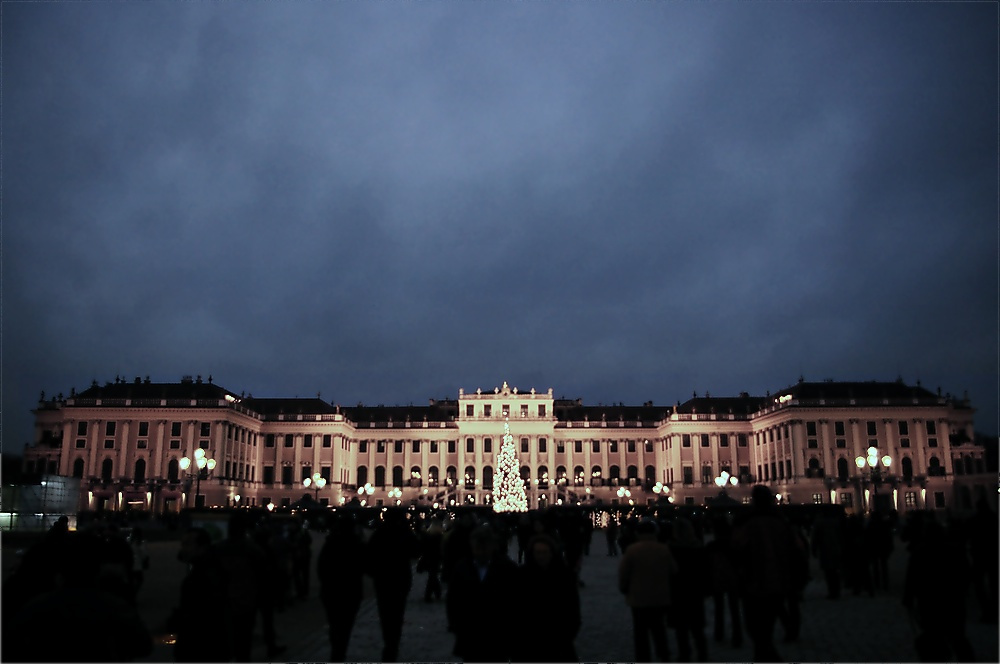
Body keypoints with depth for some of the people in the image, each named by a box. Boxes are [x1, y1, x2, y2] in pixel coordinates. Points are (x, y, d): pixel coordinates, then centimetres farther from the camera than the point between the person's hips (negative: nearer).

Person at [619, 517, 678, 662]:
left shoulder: (631, 550, -13)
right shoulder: (664, 549, -5)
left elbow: (623, 573, -10)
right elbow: (673, 571, 3)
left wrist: (624, 589, 8)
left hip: (639, 597, -3)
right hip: (661, 597, 3)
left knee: (641, 633, 7)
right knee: (659, 630, 20)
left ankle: (644, 660, 8)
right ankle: (664, 657, 22)